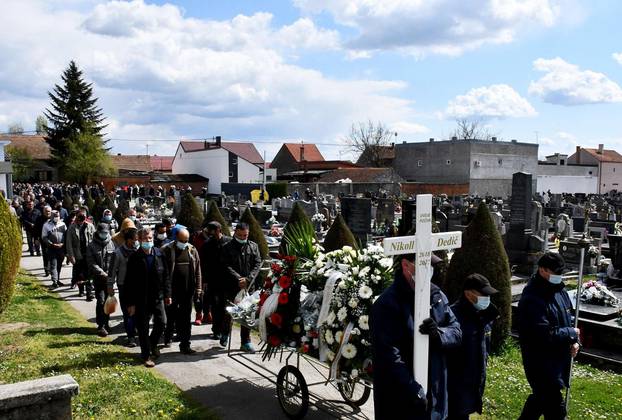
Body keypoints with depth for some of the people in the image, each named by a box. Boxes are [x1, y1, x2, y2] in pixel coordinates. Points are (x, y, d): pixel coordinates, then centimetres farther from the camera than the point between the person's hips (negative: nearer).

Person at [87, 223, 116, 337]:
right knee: (101, 301, -8)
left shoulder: (112, 244, 4)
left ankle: (106, 322, 24)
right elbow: (92, 263, -7)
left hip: (110, 277, 2)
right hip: (98, 278, -2)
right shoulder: (92, 246, -1)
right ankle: (101, 326, -3)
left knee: (108, 300, 9)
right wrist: (102, 273, -15)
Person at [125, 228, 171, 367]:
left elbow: (166, 276, 7)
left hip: (158, 297, 3)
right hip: (141, 300, -3)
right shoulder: (134, 258, -8)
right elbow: (129, 282, -7)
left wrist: (167, 294, 5)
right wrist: (131, 303, -9)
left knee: (161, 322, 3)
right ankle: (146, 355, 20)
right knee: (143, 328, 5)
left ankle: (152, 344, 31)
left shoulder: (159, 255, 1)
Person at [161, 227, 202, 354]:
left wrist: (198, 287, 3)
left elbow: (197, 270, 8)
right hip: (172, 290, -2)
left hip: (187, 291, 2)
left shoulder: (192, 250, 6)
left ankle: (185, 344, 9)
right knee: (171, 316, 13)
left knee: (186, 320, 4)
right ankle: (168, 337, 36)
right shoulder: (166, 250, -4)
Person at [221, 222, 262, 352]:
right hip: (231, 286, -1)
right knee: (228, 312, 12)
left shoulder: (253, 247, 7)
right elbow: (227, 267, -7)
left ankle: (246, 342, 11)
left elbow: (257, 264, 1)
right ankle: (225, 334, 37)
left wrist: (248, 279, -12)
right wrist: (239, 279, -18)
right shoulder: (227, 248, 1)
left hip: (248, 286, 1)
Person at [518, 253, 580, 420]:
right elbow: (545, 335, -29)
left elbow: (570, 318, 17)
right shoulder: (532, 299, -25)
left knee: (541, 397, 23)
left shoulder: (559, 291, 5)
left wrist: (574, 342, -1)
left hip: (558, 359, 9)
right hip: (540, 363, -9)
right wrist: (571, 333, -14)